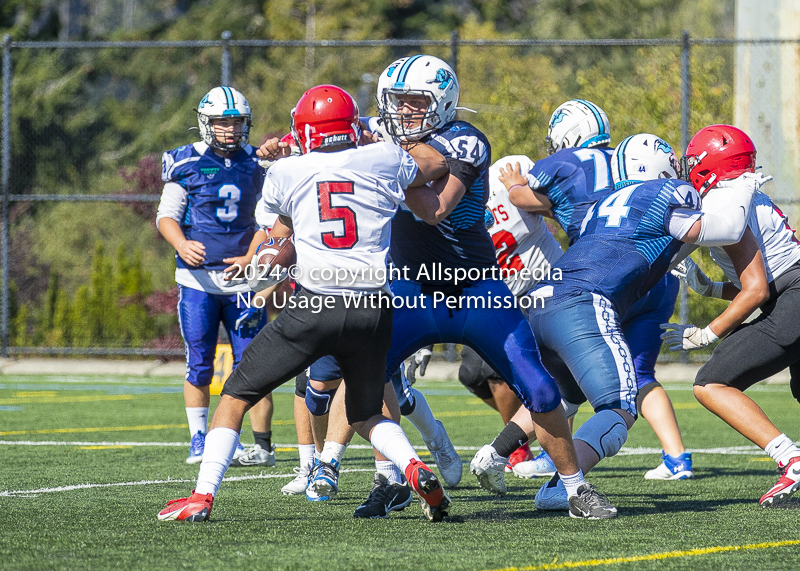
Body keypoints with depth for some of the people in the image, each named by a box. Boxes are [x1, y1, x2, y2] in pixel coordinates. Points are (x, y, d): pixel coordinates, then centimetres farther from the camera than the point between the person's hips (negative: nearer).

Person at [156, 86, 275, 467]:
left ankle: (263, 445, 1)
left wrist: (250, 258, -5)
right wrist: (182, 245, -18)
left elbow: (265, 220, 11)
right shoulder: (186, 163, 1)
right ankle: (199, 443, 10)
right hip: (198, 277, -1)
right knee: (199, 364, 0)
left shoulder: (256, 164, 8)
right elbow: (166, 216, 2)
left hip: (241, 276, 1)